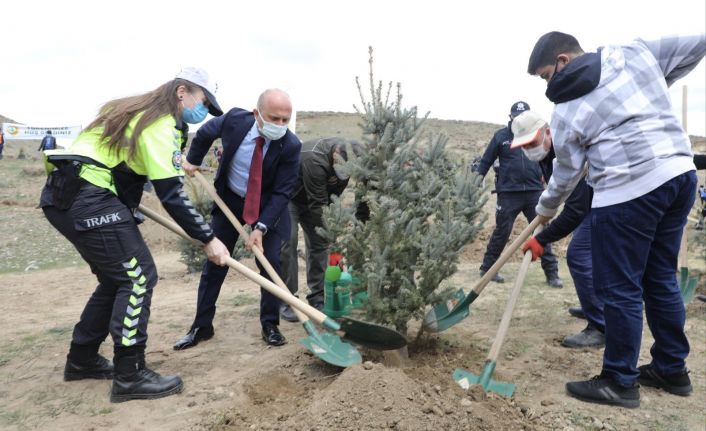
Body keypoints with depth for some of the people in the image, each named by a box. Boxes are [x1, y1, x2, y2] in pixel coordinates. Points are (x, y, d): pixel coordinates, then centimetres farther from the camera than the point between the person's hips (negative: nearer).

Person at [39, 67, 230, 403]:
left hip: (66, 195, 10)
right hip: (89, 201, -10)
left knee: (117, 277, 16)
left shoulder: (141, 111, 20)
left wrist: (128, 208, 22)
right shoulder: (161, 124, -11)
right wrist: (208, 239, -15)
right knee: (138, 276, -8)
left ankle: (81, 359, 27)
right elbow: (171, 196, -18)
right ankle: (130, 376, -3)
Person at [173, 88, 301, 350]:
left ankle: (270, 325, 10)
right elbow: (206, 132, 1)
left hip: (268, 205, -2)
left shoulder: (290, 146, -28)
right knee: (214, 262, 5)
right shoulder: (234, 120, -23)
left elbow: (282, 193, -24)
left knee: (271, 264, -7)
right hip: (230, 200, 2)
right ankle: (201, 326, 17)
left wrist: (261, 227, -31)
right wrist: (193, 160, 11)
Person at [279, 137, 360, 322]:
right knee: (288, 242, -15)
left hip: (310, 198, 7)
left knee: (319, 243, 0)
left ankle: (318, 297, 9)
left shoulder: (346, 156, -16)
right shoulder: (314, 159, -38)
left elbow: (335, 193, -8)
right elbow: (318, 204, -35)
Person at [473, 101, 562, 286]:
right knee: (501, 232, 4)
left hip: (534, 191, 3)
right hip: (508, 193, -2)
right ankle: (487, 268, 18)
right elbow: (486, 160, 4)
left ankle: (552, 272, 11)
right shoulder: (501, 136, 2)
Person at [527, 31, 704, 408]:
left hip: (628, 192, -8)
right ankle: (672, 369, 31)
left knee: (619, 289, 3)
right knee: (661, 278, 18)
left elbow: (568, 173, 6)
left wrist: (546, 208, 24)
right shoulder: (634, 50, 11)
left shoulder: (567, 110, -2)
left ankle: (620, 382, 13)